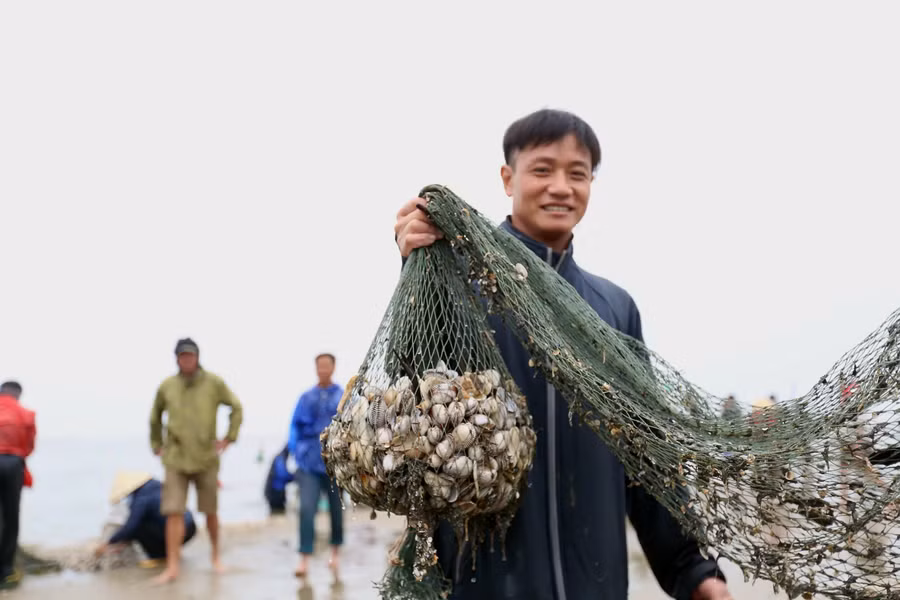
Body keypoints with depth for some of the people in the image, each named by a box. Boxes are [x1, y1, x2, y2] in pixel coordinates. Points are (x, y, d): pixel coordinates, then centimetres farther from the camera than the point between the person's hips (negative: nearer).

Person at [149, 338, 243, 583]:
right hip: (175, 461, 1)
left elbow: (237, 408, 4)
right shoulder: (167, 386, 2)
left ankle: (215, 556, 30)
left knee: (210, 512, 11)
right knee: (174, 513, -7)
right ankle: (172, 567, -2)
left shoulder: (214, 383, -4)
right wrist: (157, 445, 13)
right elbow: (155, 416, 18)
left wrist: (229, 438, -2)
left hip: (206, 459, 0)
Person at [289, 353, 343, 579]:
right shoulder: (306, 397, 6)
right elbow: (296, 425, 9)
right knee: (307, 509, -12)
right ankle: (304, 560, -9)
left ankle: (335, 553, 34)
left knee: (336, 509, 12)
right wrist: (296, 449, -2)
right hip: (309, 463, 1)